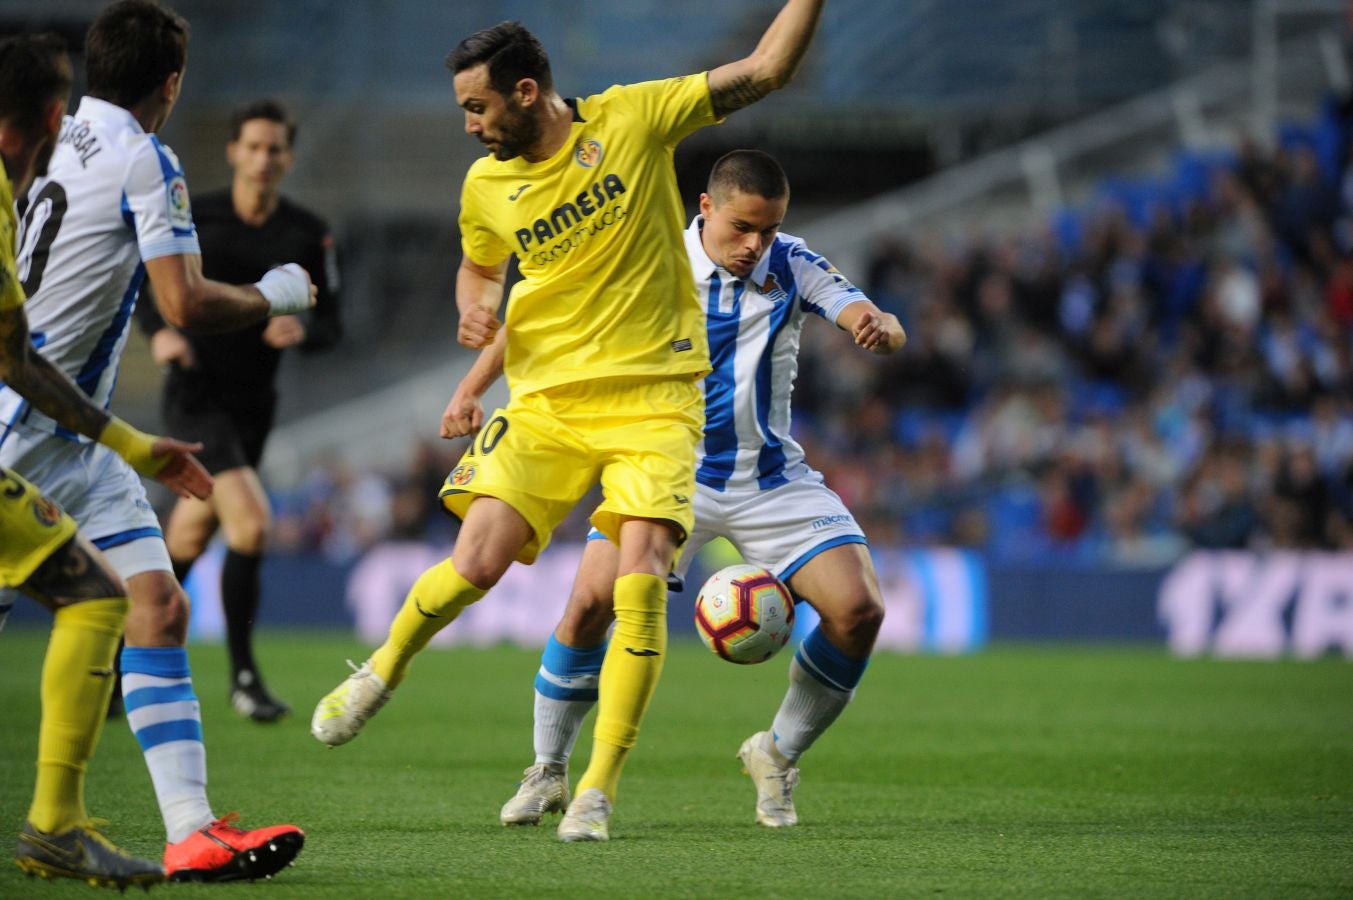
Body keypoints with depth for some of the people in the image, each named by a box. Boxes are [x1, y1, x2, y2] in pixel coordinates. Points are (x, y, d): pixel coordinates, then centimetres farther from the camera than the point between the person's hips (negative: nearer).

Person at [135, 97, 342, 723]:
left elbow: (330, 325, 5)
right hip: (195, 395, -4)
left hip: (254, 401, 4)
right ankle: (243, 675, -11)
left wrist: (302, 330, -18)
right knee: (251, 523, -22)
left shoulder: (307, 235, 1)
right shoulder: (190, 219, -5)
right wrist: (160, 332, -13)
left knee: (189, 538, 14)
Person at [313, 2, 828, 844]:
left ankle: (599, 790, -7)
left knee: (642, 576, -17)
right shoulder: (486, 184, 4)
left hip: (654, 397, -2)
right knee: (477, 562, -11)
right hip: (548, 398, 2)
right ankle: (381, 672, 21)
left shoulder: (634, 118, -5)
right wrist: (474, 309, 3)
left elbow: (766, 71, -2)